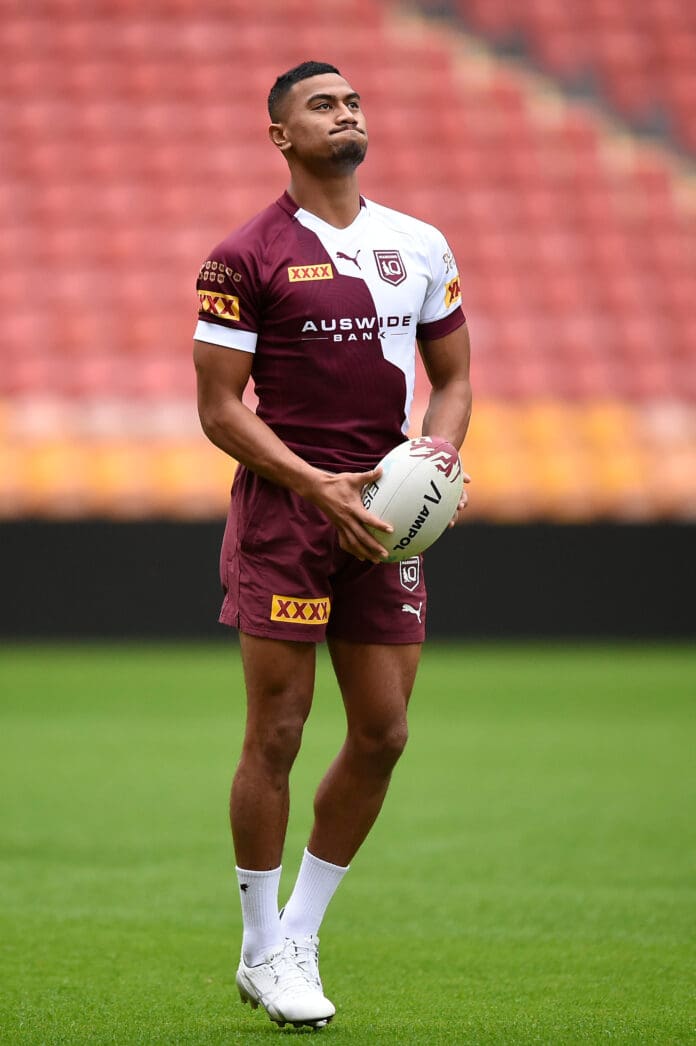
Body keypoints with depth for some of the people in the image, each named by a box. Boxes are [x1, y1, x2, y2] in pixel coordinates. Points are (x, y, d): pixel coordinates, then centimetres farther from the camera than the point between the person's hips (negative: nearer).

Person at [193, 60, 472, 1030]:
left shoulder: (421, 247, 11)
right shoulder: (245, 258, -5)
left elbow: (454, 378, 18)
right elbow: (219, 409, -6)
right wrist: (316, 484, -17)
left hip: (385, 514, 5)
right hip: (281, 512, -5)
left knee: (382, 733, 4)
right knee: (276, 736, -4)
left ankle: (300, 937, 19)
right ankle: (262, 952, 10)